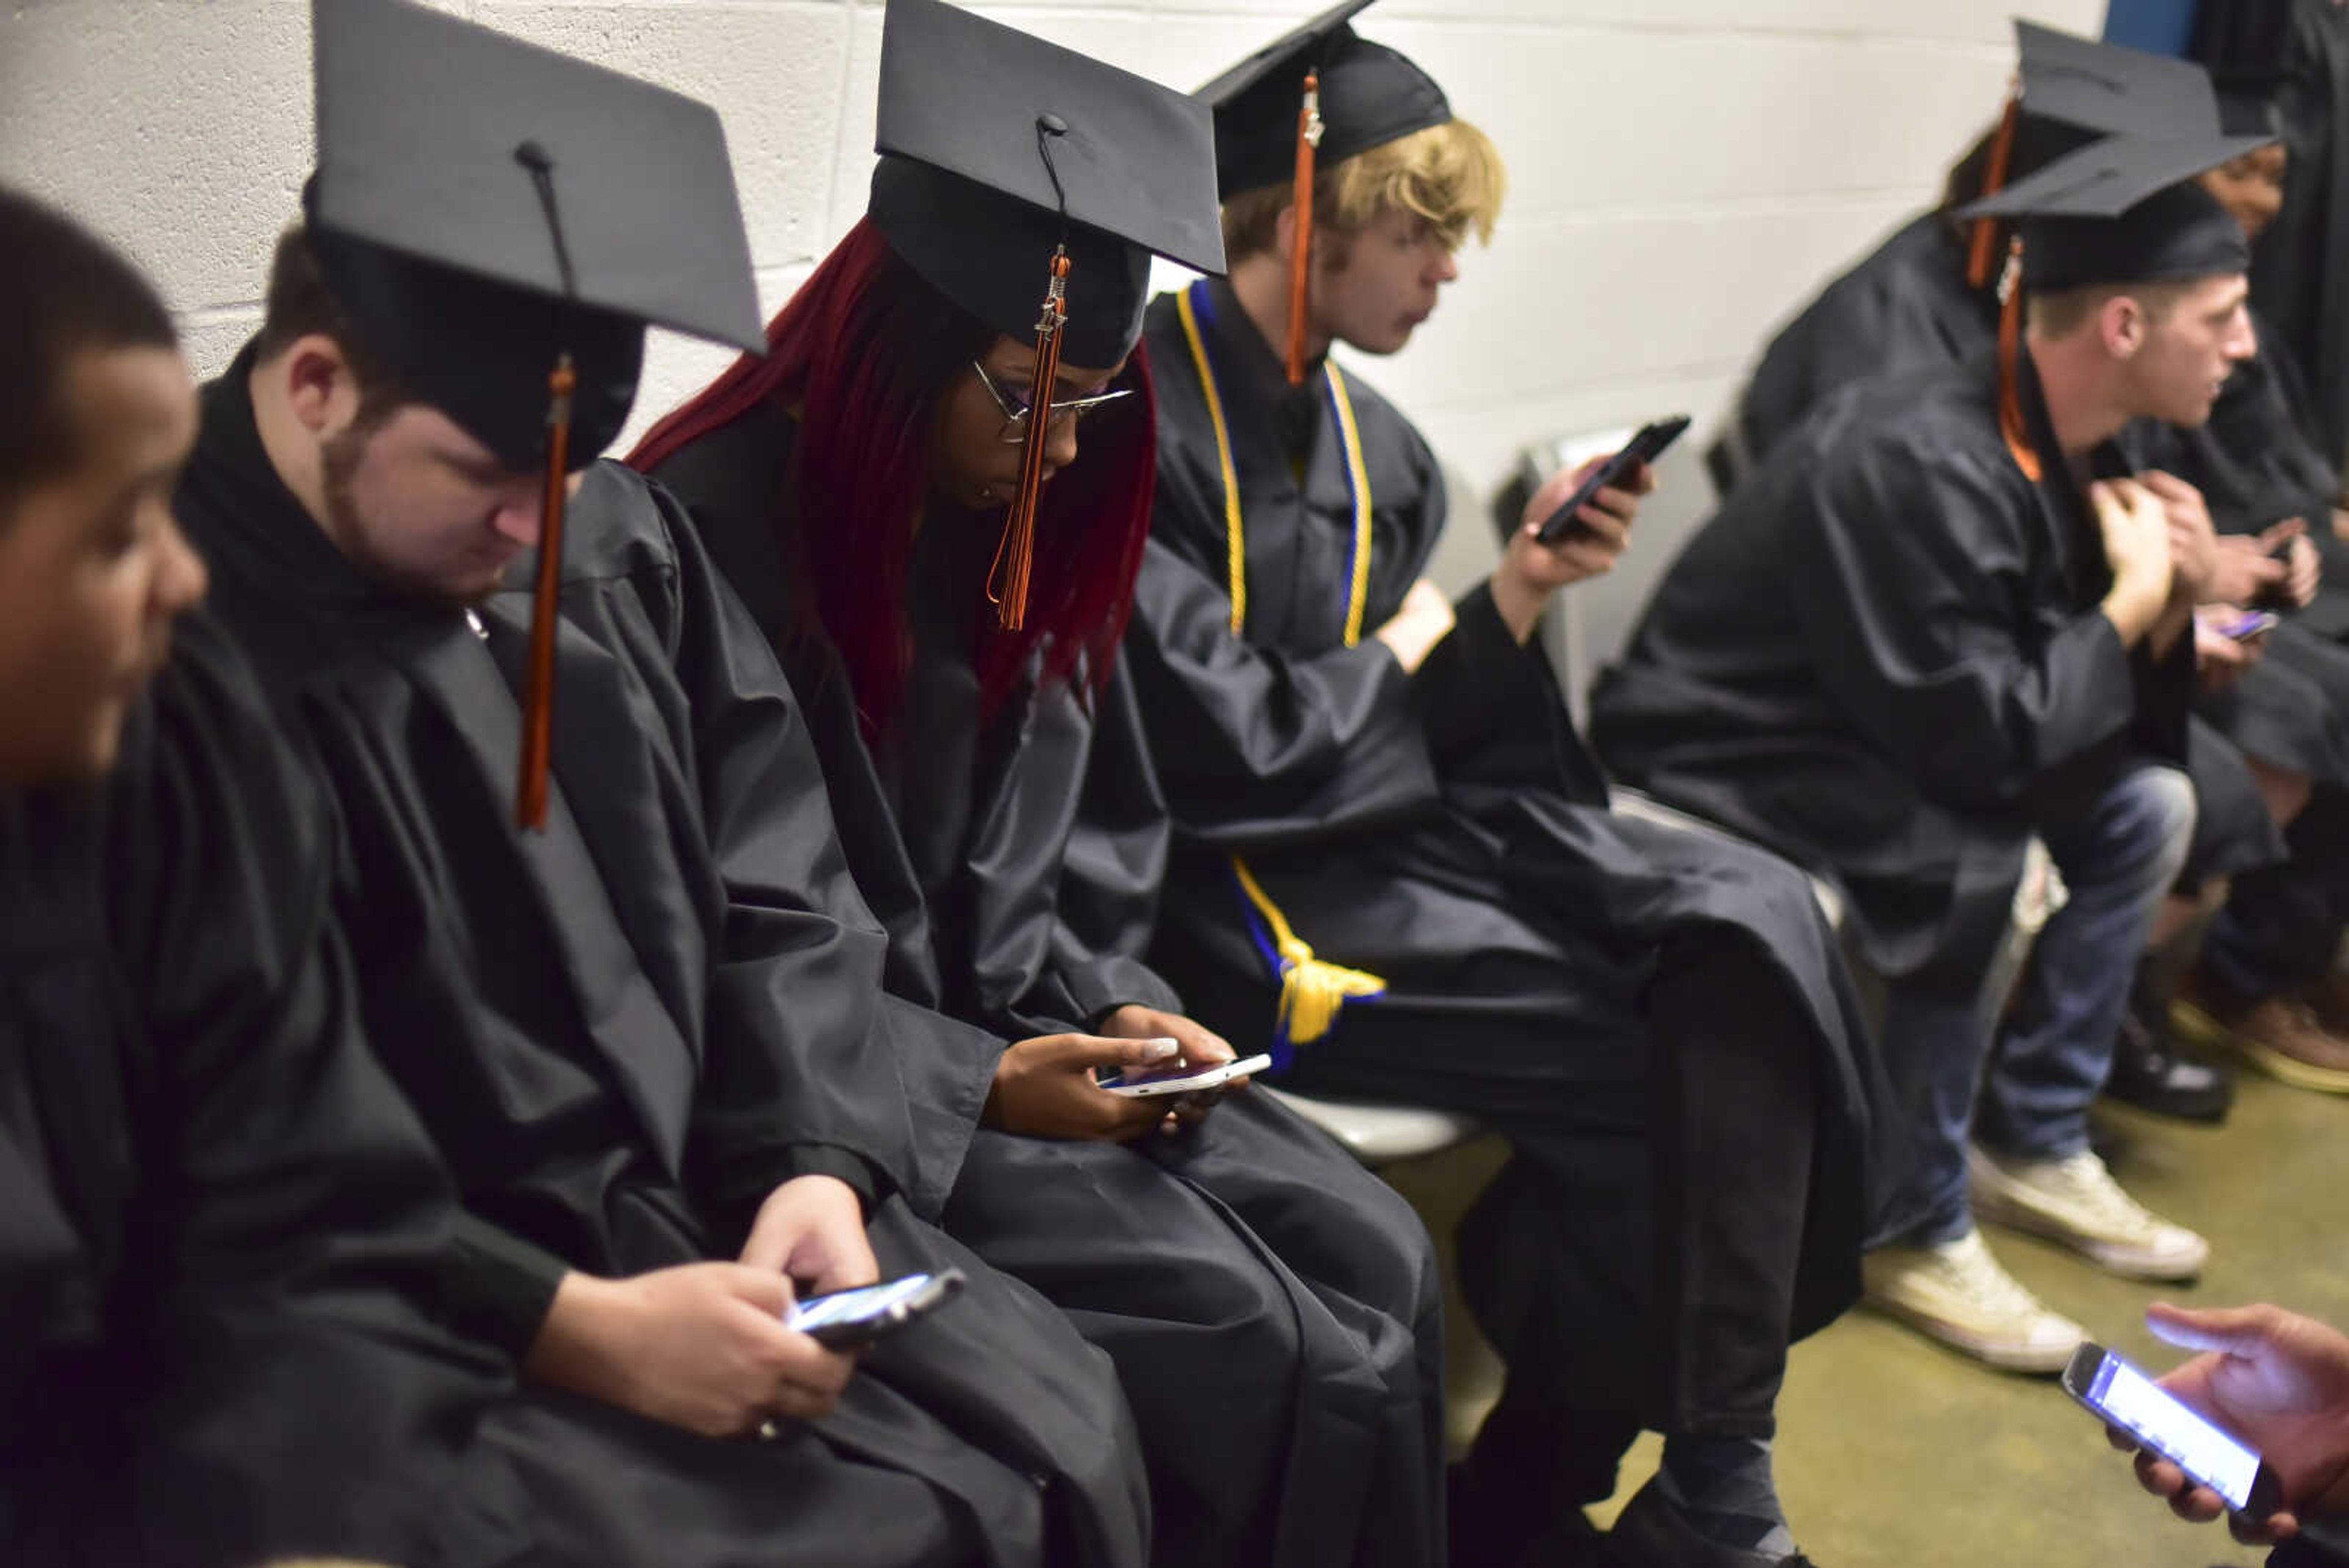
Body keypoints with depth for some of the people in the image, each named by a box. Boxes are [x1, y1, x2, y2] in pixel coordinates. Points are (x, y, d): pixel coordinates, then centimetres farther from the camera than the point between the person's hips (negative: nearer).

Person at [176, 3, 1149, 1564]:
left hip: (709, 1198, 7)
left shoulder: (614, 542, 3)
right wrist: (572, 1326, -21)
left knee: (1065, 1439, -4)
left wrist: (818, 1158, -7)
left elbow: (773, 891, 8)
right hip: (419, 1323, -6)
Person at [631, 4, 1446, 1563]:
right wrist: (975, 1083, -18)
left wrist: (1114, 1006, -2)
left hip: (1015, 1041, 8)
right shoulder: (715, 538, -19)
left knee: (1378, 1259, -7)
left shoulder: (1026, 526, 6)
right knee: (1238, 1333, -20)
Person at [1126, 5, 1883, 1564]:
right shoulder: (1145, 421, -14)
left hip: (1397, 835, 8)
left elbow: (1426, 731, 12)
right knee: (1655, 1053, -16)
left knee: (1755, 926, -11)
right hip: (1237, 896, -8)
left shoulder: (1377, 445, 12)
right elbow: (1225, 750, -18)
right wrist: (1401, 651, -2)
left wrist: (1517, 597, -4)